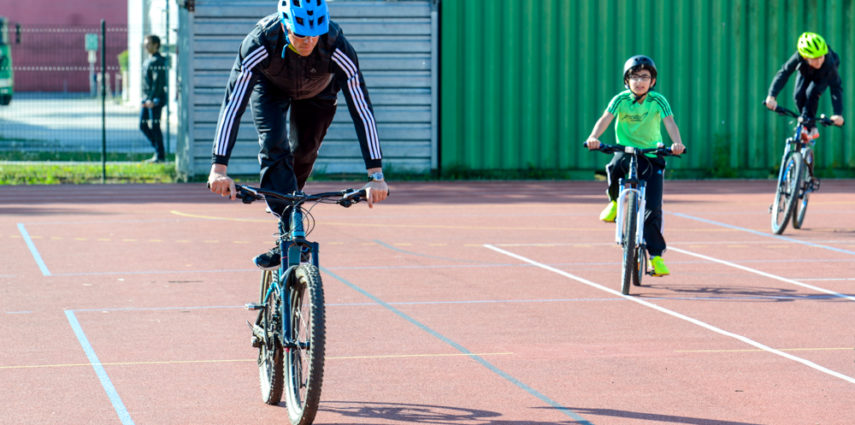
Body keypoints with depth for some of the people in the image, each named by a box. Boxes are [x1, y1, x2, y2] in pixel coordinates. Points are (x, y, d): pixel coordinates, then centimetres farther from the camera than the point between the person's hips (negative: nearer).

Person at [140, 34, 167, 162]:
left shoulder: (158, 61, -13)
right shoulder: (148, 61, 17)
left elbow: (158, 81, -20)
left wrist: (152, 99, -24)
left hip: (156, 99, -10)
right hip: (147, 99, 10)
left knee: (155, 127, -6)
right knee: (143, 126, 10)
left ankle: (160, 155, 1)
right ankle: (158, 150, 19)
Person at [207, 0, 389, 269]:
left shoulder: (338, 49, -40)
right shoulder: (259, 43, -42)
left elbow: (362, 110, -38)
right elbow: (233, 105, -43)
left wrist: (376, 175, -44)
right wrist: (219, 167, -50)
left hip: (317, 93, 2)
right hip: (270, 87, -2)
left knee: (304, 152, -3)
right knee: (274, 147, -21)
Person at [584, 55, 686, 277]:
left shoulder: (658, 101, -8)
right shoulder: (621, 100, -7)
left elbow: (670, 123, -20)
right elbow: (605, 119, -20)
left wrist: (677, 143, -40)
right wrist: (594, 137, -40)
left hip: (652, 155, 0)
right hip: (626, 151, 0)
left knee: (653, 207, -9)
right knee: (614, 167, -37)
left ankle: (656, 254, 2)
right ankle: (615, 201, -5)